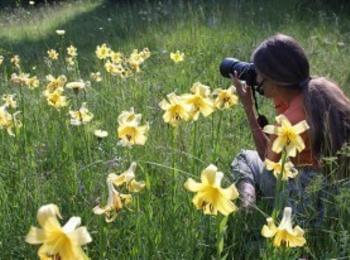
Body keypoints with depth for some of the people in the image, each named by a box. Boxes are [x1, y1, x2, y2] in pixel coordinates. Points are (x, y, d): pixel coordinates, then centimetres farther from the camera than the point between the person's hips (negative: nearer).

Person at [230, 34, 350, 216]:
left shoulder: (289, 122, -25)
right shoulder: (327, 89, -5)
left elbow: (269, 159, -3)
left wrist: (248, 106, -5)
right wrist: (278, 97, 6)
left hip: (310, 201, -7)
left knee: (244, 159, 13)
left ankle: (245, 212, -6)